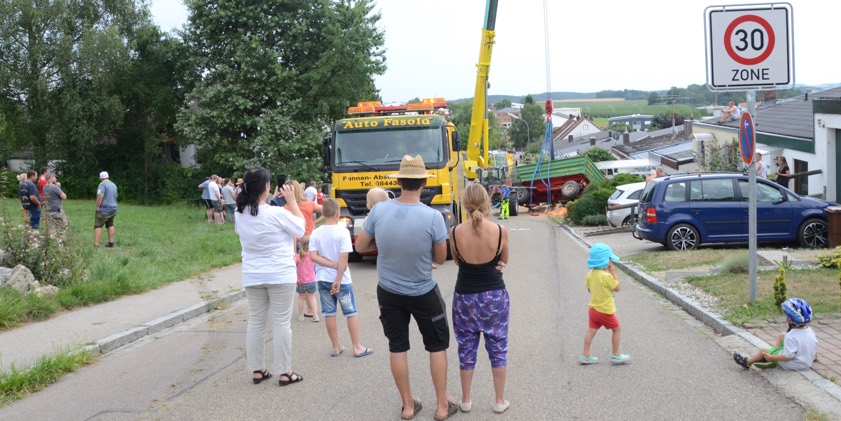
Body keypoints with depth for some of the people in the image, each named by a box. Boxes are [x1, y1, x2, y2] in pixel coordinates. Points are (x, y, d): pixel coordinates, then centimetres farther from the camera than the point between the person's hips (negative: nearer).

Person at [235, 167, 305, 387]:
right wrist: (291, 200, 1)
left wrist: (271, 201, 17)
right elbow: (300, 228, -4)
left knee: (255, 322, 12)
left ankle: (257, 370, 18)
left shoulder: (240, 214, -2)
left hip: (252, 276, 5)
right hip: (280, 275, -5)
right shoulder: (277, 213, -19)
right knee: (281, 323, 2)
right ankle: (284, 373, 7)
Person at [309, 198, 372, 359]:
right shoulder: (343, 231, -14)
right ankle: (357, 347, 13)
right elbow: (343, 258, -20)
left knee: (329, 313, 11)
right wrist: (338, 280, -17)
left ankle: (336, 347, 17)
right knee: (352, 313, 9)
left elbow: (313, 256, -9)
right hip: (341, 279, -3)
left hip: (323, 279, 3)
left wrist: (332, 265, -10)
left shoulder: (316, 233, -3)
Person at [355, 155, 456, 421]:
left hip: (388, 292, 2)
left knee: (397, 347, 14)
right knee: (437, 346, 15)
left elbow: (360, 247, -2)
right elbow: (440, 258, -10)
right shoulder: (433, 217, -22)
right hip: (423, 293, -2)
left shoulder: (379, 211, -15)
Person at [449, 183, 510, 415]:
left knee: (466, 348, 14)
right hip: (495, 296, 0)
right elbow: (503, 261, 3)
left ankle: (466, 400, 24)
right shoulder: (500, 231, -15)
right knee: (497, 348, 13)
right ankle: (500, 401, 21)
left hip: (465, 296, 0)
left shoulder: (455, 233, -14)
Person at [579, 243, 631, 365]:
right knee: (616, 330, 10)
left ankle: (585, 355, 12)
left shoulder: (590, 274, -1)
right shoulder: (606, 276, -24)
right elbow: (617, 288, -13)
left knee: (591, 331, 11)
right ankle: (616, 355, 16)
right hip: (605, 310, -7)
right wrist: (613, 273, -10)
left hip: (593, 308, 7)